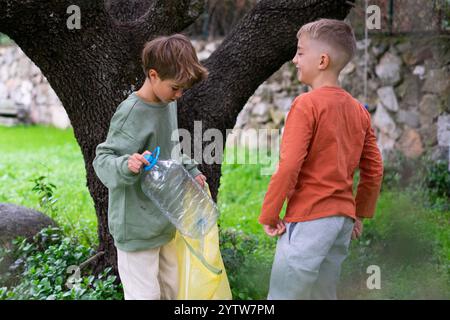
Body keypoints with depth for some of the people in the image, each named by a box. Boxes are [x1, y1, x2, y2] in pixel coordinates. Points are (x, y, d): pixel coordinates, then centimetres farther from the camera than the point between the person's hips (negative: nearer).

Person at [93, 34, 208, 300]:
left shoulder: (168, 103, 6)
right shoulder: (131, 113, -21)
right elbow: (102, 160, -22)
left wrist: (191, 171, 9)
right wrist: (127, 165, -41)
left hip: (164, 222, 9)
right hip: (138, 226, -9)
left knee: (172, 289, 18)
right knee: (146, 295, -3)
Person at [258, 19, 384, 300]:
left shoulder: (307, 104, -12)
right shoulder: (359, 110, 9)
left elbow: (289, 166, -17)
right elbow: (374, 169, 12)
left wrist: (269, 215, -9)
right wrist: (361, 213, 22)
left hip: (309, 218, -8)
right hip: (343, 218, 8)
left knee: (283, 295, -2)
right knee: (324, 295, 17)